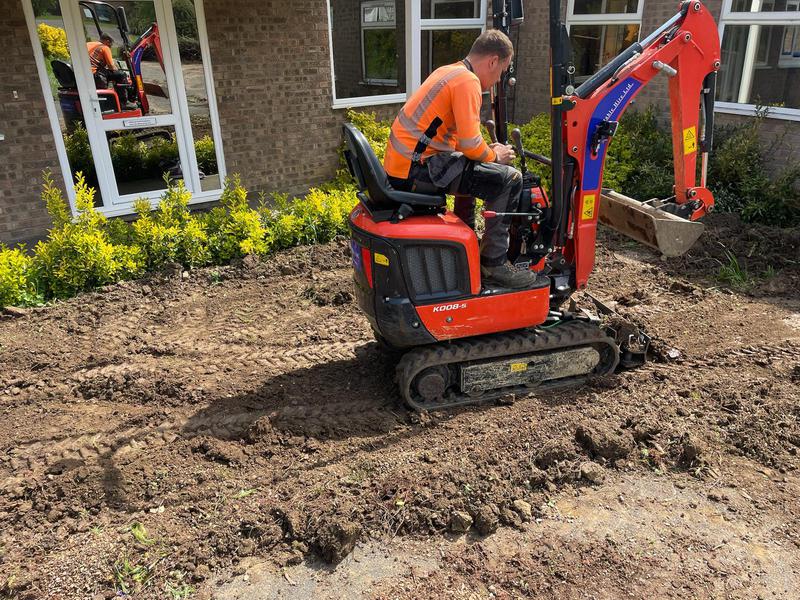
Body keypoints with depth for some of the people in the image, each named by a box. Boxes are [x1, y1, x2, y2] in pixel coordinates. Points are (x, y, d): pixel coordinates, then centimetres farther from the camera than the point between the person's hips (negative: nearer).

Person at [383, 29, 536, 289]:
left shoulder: (449, 72, 19)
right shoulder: (467, 81, -12)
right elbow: (470, 144, -19)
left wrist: (486, 151, 17)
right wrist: (494, 156, 1)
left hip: (400, 164, 10)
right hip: (416, 169, -10)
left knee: (471, 169, 33)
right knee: (509, 179, -9)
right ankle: (493, 263, -3)